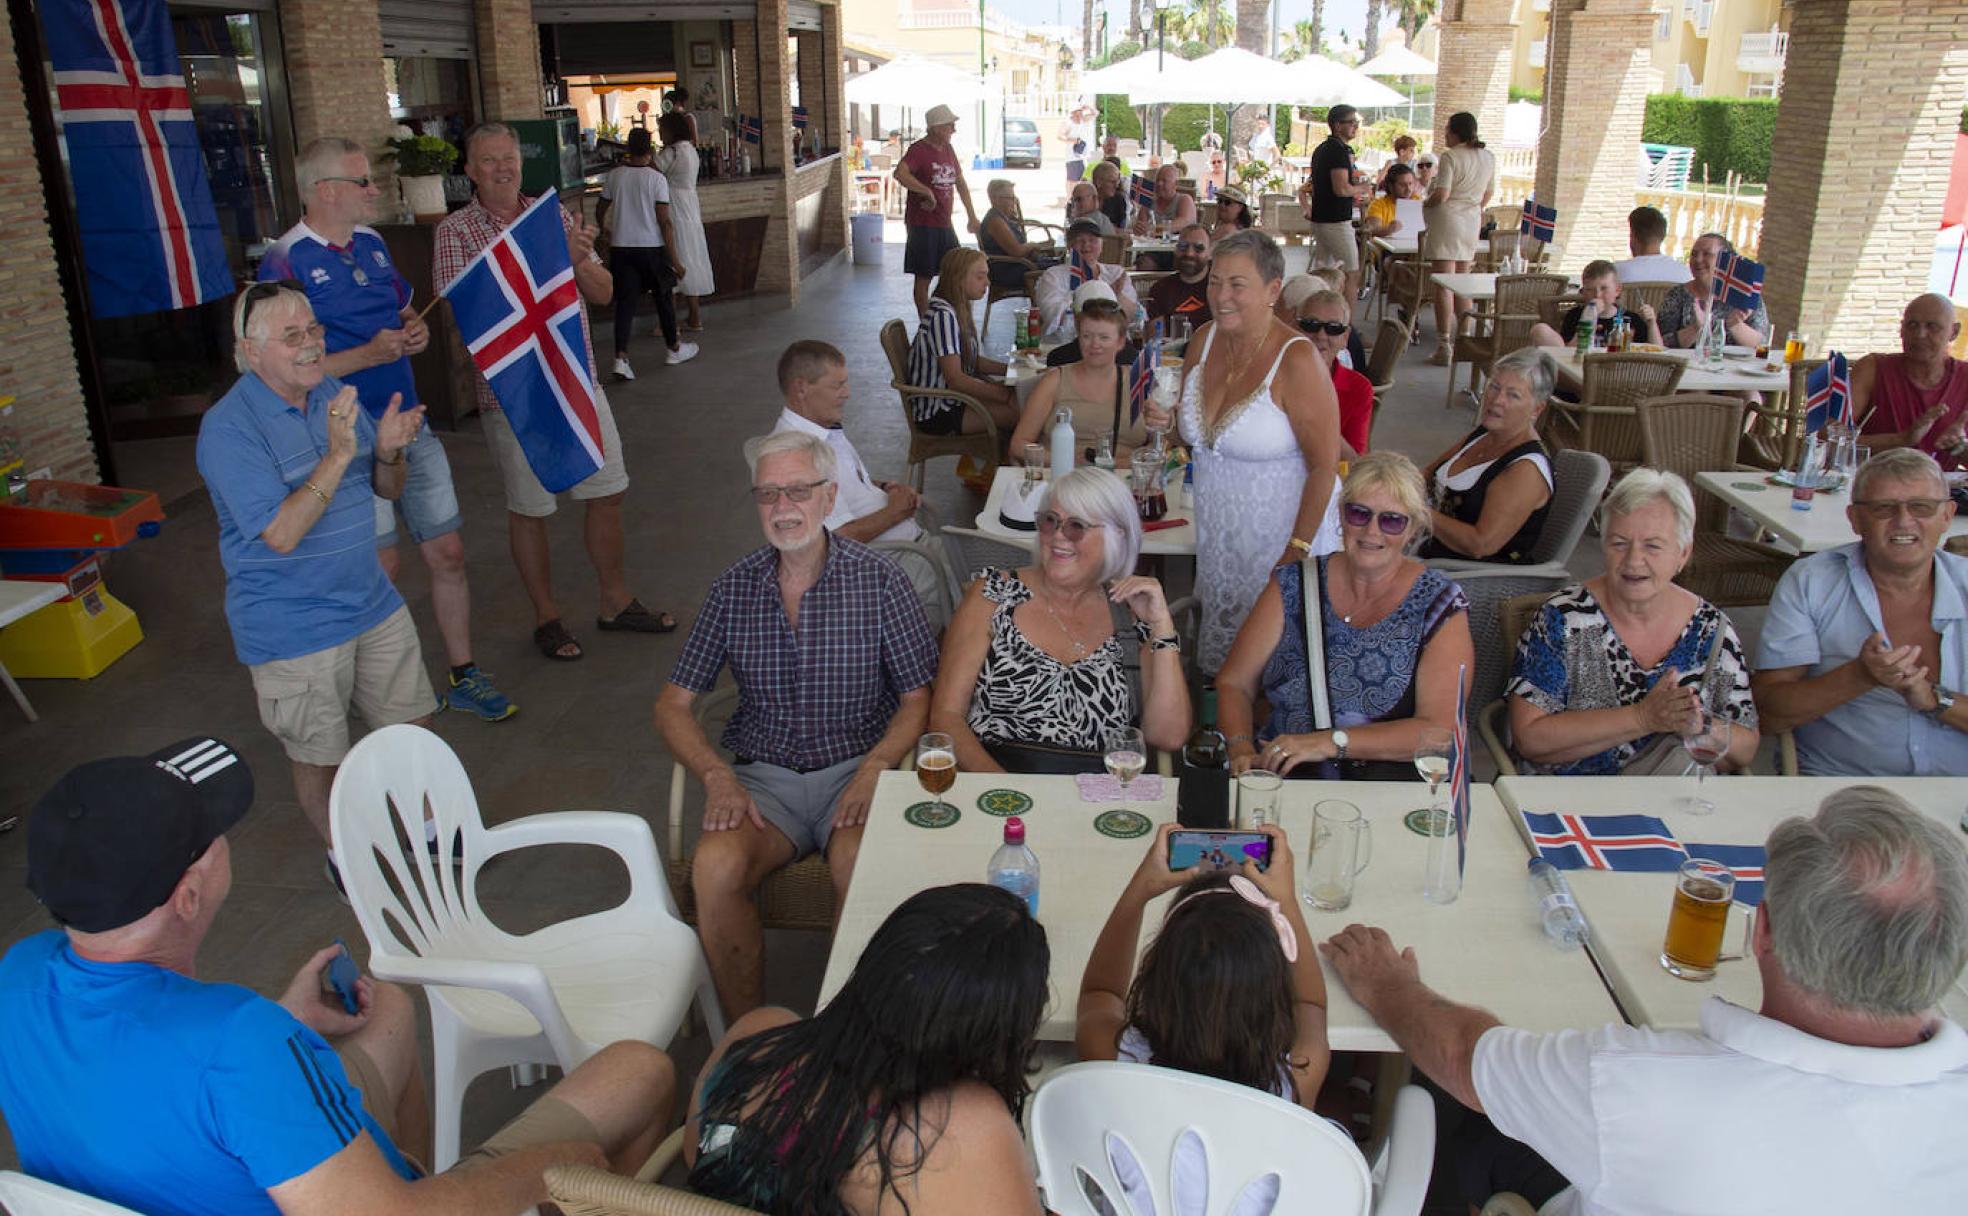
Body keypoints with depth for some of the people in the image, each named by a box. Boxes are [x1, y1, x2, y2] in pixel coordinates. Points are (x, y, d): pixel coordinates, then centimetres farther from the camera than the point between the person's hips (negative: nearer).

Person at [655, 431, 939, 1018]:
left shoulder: (879, 580, -1)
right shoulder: (733, 588, 6)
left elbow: (919, 698, 2)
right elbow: (673, 705, 8)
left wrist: (873, 768, -15)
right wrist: (717, 776, -9)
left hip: (856, 767, -2)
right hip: (761, 774, 2)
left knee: (861, 870, -33)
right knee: (716, 869, -29)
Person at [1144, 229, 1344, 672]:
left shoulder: (1296, 360, -21)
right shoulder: (1205, 339, 0)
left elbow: (1325, 465, -19)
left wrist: (1297, 550, -18)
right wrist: (1165, 417, -7)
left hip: (1277, 532, -6)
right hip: (1216, 530, 6)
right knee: (1219, 664, 17)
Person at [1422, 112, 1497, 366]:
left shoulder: (1451, 156, -13)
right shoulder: (1488, 157, 9)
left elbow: (1441, 194, -19)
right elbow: (1488, 193, 18)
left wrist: (1425, 203, 0)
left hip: (1447, 219, -7)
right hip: (1472, 222, 7)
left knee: (1443, 284, -6)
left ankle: (1444, 346, -9)